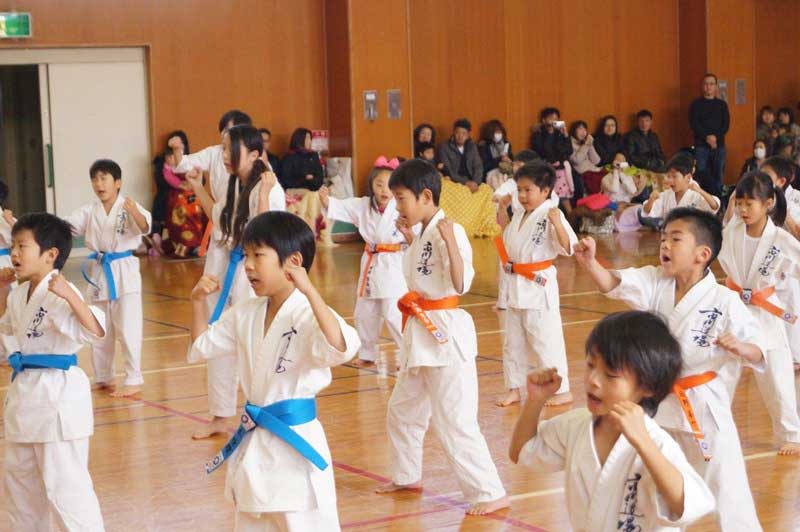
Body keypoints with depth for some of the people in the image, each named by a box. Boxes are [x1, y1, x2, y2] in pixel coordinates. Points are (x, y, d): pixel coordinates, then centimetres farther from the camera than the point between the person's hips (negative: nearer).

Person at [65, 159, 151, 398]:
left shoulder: (129, 207, -10)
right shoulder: (89, 211, 6)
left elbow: (145, 227, -26)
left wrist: (135, 212, -47)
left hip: (124, 271, -6)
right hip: (99, 272, 6)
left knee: (127, 329, -5)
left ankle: (133, 380, 4)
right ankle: (102, 378, 28)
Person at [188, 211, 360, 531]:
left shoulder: (307, 313, -18)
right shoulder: (246, 314, 6)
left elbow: (341, 348, -37)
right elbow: (202, 347, 20)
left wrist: (309, 291, -41)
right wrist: (198, 300, 5)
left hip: (295, 442, -8)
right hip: (253, 443, 8)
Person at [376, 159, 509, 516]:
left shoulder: (449, 232, -16)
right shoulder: (422, 235, 12)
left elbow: (461, 284, -28)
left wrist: (451, 242, -36)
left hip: (445, 336, -10)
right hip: (421, 337, 10)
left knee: (455, 422, -10)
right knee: (402, 411, 22)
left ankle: (491, 494, -2)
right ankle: (407, 476, 40)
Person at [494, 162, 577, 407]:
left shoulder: (551, 215, -16)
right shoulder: (519, 215, 9)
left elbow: (568, 248, -24)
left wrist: (557, 225, -39)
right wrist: (503, 212, 19)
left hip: (538, 287, -8)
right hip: (516, 286, 8)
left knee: (546, 341, -2)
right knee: (513, 343, 16)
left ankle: (562, 391, 9)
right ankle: (514, 389, 27)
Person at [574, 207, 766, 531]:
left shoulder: (724, 301, -16)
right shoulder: (655, 284, -4)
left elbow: (759, 353, -12)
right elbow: (612, 284, -18)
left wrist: (739, 347, -34)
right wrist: (589, 262, -37)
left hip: (703, 407, -5)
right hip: (659, 402, 5)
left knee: (725, 485, 1)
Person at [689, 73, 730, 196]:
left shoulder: (722, 104, 12)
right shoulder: (696, 104, 7)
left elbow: (726, 125, 4)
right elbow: (694, 124, -3)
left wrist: (715, 137, -12)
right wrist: (707, 137, -16)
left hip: (719, 145, 2)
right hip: (701, 145, -2)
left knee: (718, 176, -1)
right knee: (702, 176, -7)